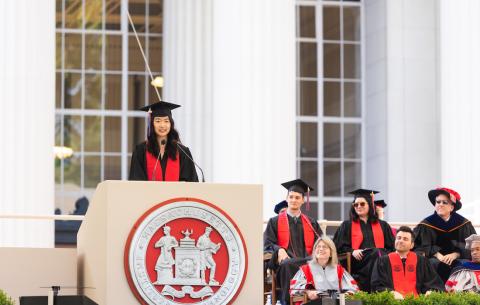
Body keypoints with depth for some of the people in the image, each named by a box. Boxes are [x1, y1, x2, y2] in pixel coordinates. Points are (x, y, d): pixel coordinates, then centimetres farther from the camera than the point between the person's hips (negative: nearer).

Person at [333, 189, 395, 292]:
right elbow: (339, 246, 9)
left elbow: (391, 247, 16)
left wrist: (384, 253, -7)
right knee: (375, 254, -34)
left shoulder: (382, 225, 24)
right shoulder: (347, 225, 20)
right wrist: (352, 251, -11)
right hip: (357, 260, -2)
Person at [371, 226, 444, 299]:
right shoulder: (383, 261, 14)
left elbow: (435, 283, 12)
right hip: (393, 300, -1)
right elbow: (377, 286, 5)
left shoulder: (421, 261, 18)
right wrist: (392, 293, -16)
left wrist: (431, 291, -13)